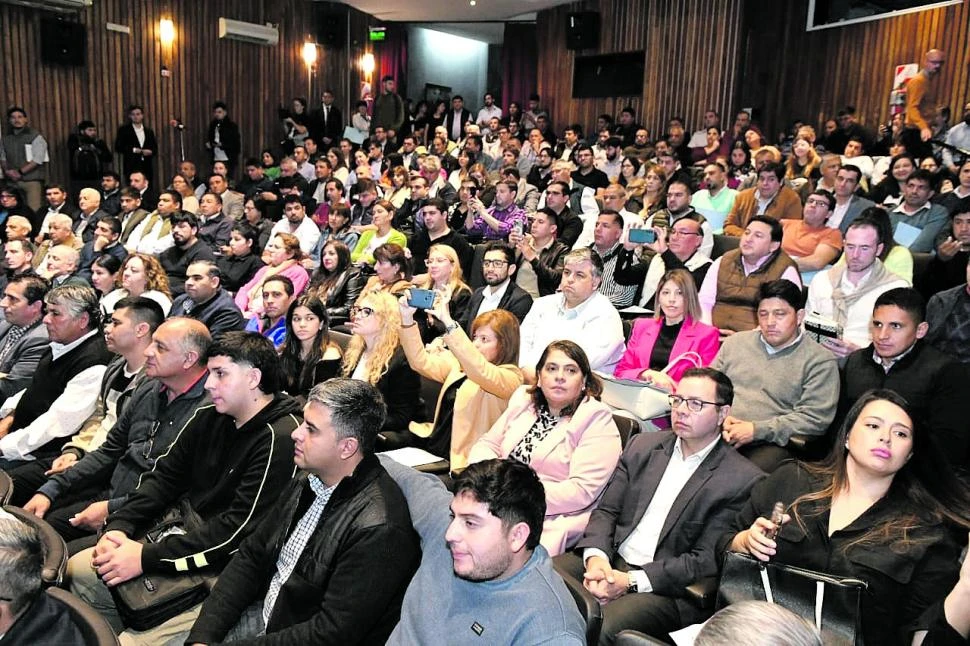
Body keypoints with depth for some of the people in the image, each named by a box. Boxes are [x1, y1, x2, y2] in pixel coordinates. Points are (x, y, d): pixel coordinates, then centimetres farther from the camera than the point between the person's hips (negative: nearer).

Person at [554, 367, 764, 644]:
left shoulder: (743, 480, -5)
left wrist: (632, 581, -16)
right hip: (610, 561, 5)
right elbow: (606, 511, 10)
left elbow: (705, 560, -9)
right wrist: (596, 556, -11)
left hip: (666, 588, -5)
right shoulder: (642, 446, 12)